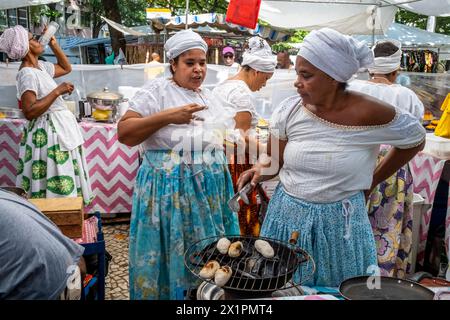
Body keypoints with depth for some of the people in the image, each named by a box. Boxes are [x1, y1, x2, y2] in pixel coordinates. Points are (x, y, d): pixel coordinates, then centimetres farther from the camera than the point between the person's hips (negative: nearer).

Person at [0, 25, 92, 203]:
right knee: (57, 188, -2)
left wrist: (54, 45, 12)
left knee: (64, 179, 16)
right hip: (48, 133, -10)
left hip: (59, 128, 10)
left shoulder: (40, 66, 8)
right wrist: (57, 91, -26)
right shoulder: (27, 73, -18)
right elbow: (29, 112, -26)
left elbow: (66, 68, 25)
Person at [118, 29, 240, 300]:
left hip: (210, 190, 6)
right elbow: (124, 134, -14)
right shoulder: (157, 90, -6)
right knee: (170, 256, 4)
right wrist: (167, 116, -21)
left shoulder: (209, 97, 14)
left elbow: (225, 139, 23)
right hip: (169, 191, -5)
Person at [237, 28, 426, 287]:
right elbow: (274, 160, 4)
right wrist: (260, 171, -18)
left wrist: (373, 181, 4)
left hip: (340, 221, -2)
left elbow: (415, 139, 1)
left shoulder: (369, 114, -16)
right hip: (287, 216, 3)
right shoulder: (289, 110, -7)